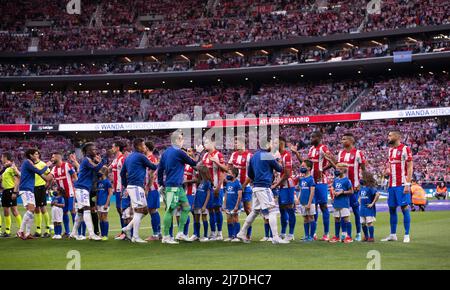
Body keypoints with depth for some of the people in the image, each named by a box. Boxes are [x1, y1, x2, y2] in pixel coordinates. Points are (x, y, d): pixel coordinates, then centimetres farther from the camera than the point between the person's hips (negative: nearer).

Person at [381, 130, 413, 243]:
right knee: (392, 209, 9)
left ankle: (407, 235, -1)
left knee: (405, 208, -5)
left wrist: (408, 184, -16)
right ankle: (393, 235, 16)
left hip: (402, 185, -8)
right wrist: (387, 170, 4)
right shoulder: (390, 150, 15)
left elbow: (410, 167, -11)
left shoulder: (405, 149, -7)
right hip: (392, 185, 8)